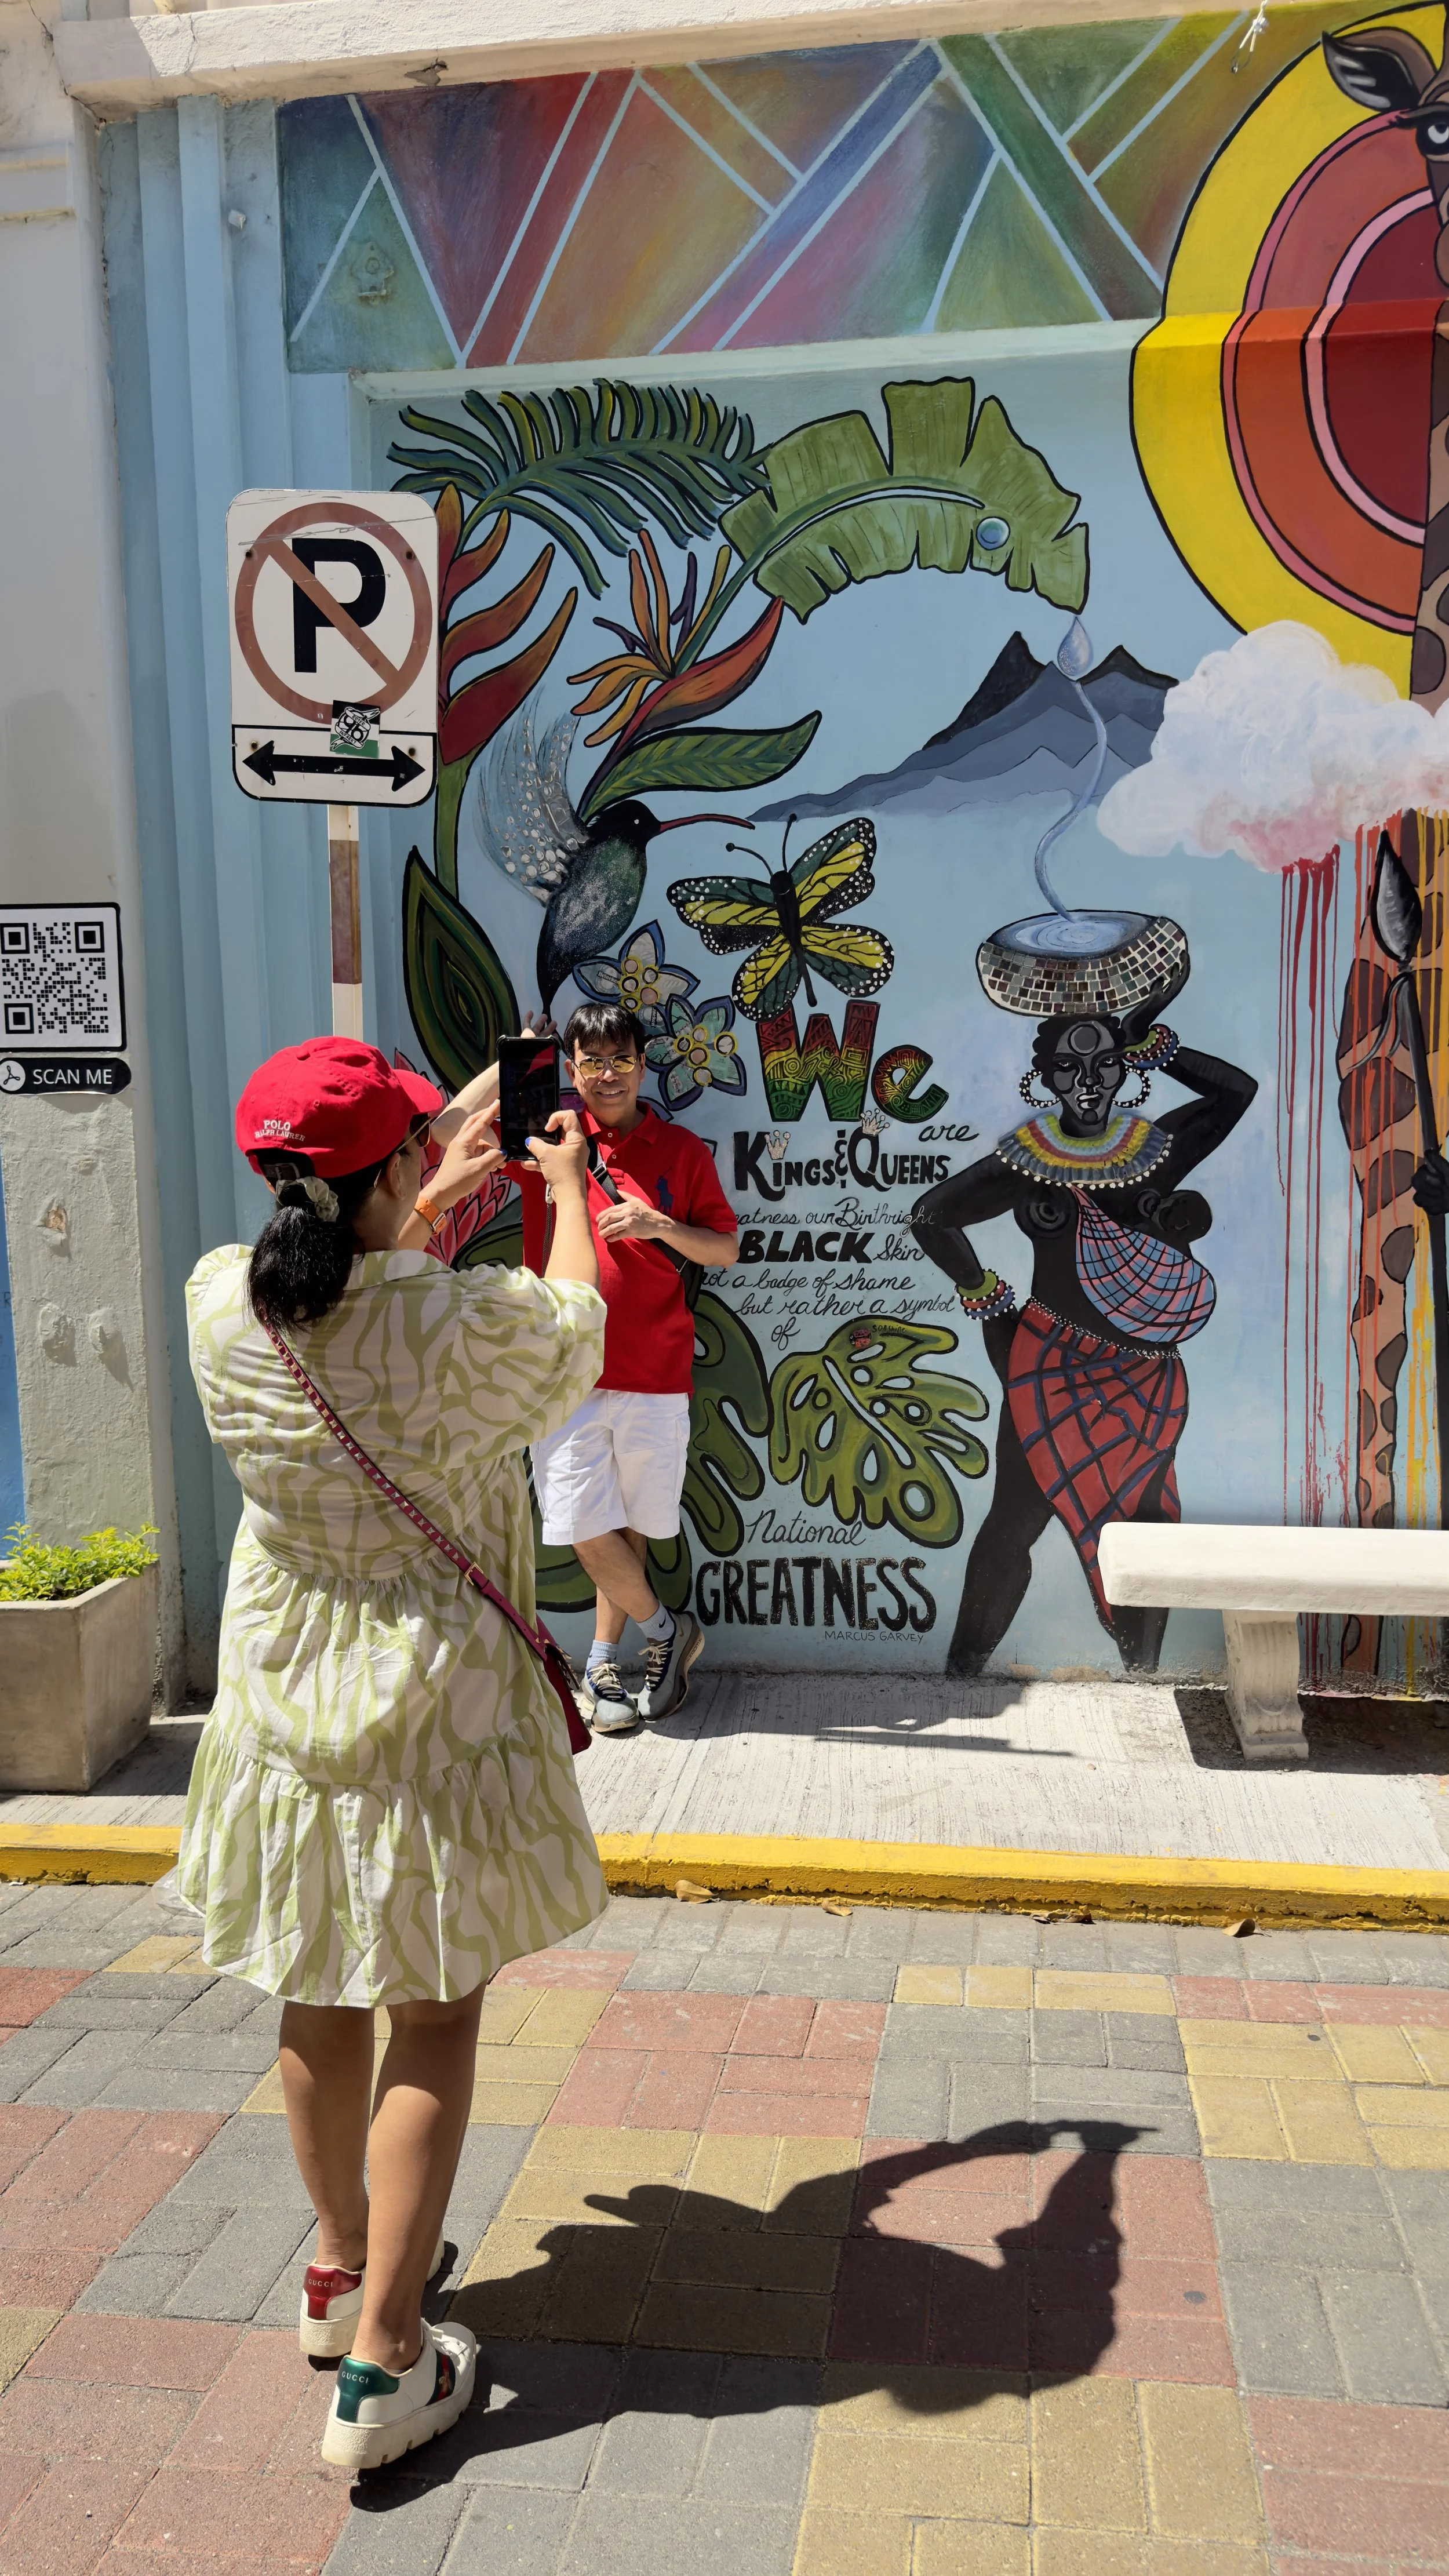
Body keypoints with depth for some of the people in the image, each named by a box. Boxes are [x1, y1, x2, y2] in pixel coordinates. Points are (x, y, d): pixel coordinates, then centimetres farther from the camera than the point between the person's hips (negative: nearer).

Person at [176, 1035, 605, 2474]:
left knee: (319, 2002, 21)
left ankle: (342, 2268, 41)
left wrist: (440, 1197, 25)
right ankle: (382, 2365, 16)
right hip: (433, 1707, -5)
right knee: (436, 2015, 9)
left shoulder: (221, 1303, -11)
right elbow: (581, 1323, 1)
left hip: (284, 1696, 5)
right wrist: (570, 1186, 19)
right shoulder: (470, 1322, -23)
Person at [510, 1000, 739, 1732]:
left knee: (631, 1524, 8)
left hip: (655, 1374, 0)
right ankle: (665, 1631, 21)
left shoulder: (682, 1151, 6)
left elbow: (726, 1251, 7)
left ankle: (602, 1663, 26)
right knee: (584, 1527, -3)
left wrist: (662, 1226, -11)